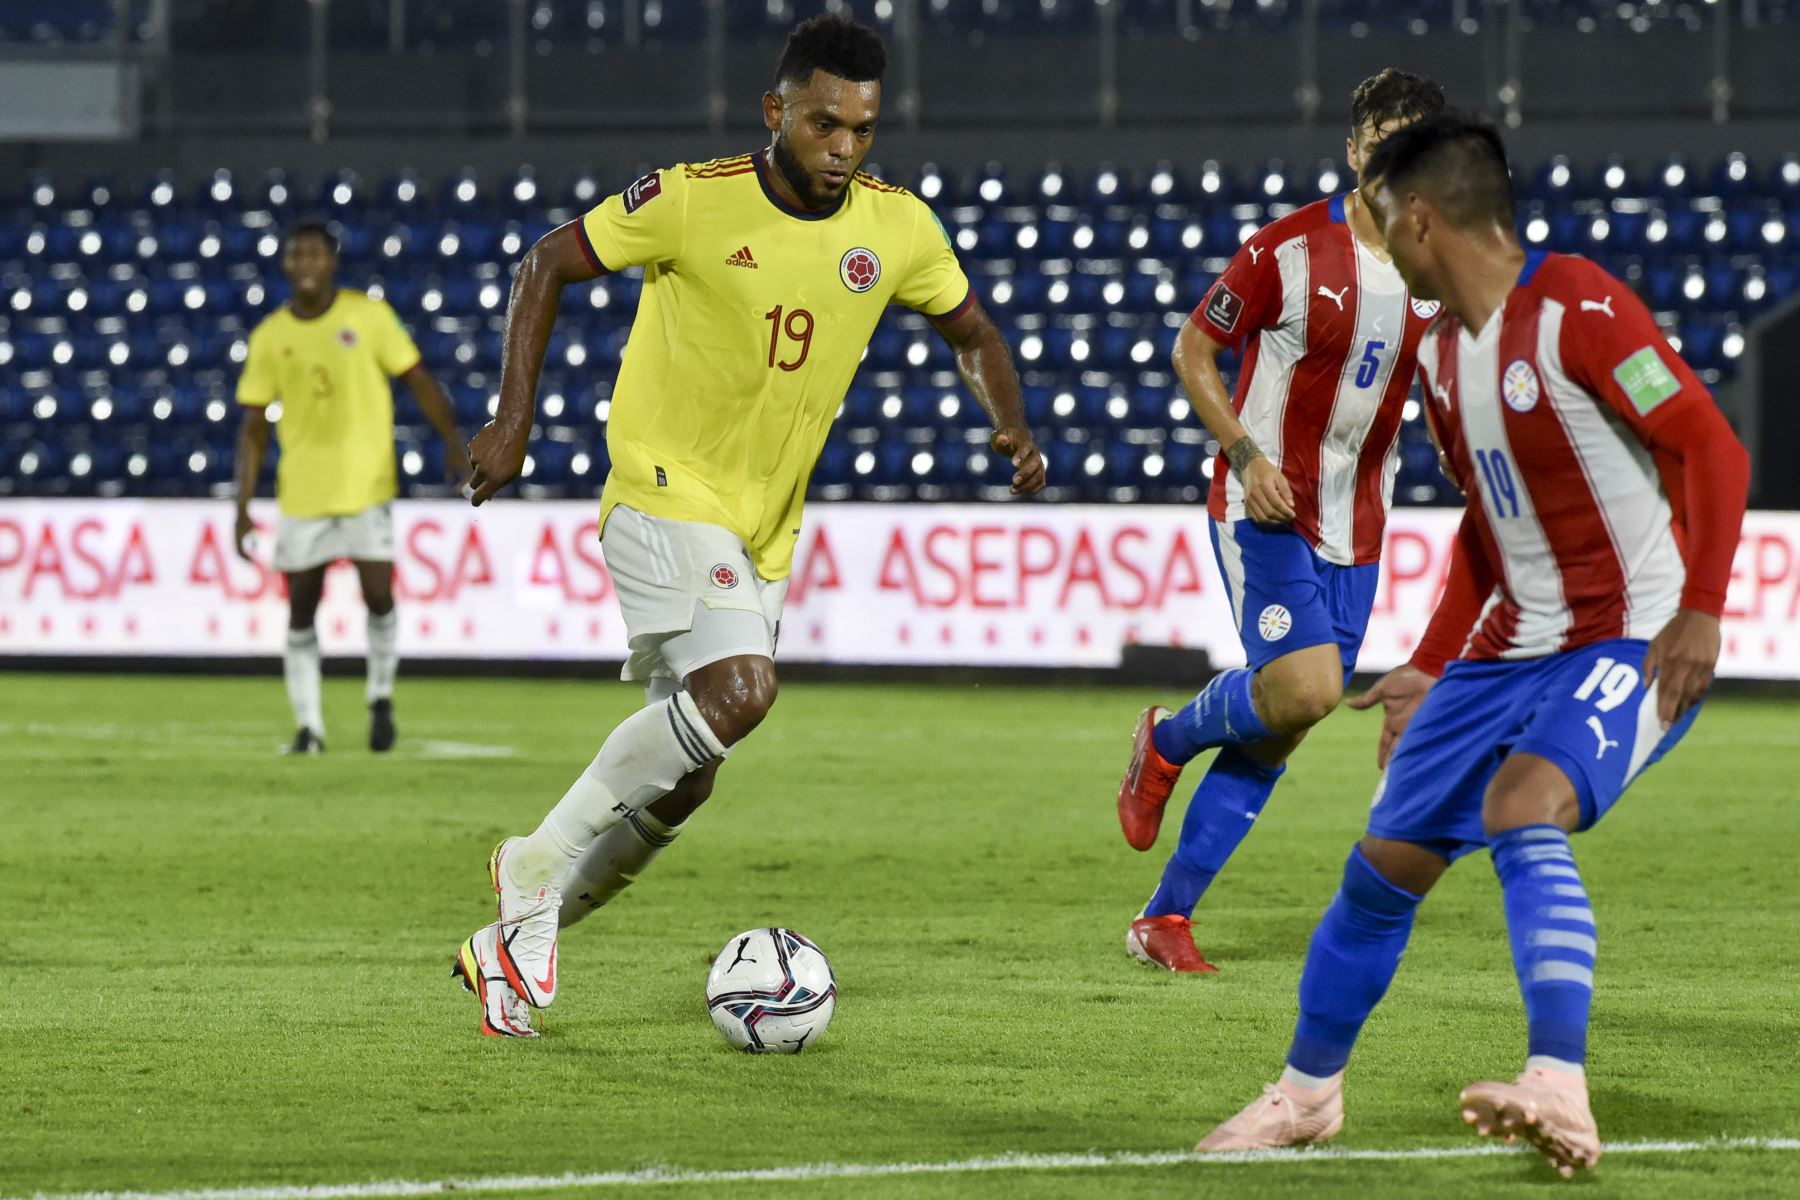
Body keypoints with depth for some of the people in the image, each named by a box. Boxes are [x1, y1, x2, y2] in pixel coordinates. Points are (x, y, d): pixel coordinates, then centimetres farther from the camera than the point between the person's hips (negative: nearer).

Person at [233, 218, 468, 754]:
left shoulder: (368, 315, -3)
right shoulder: (269, 337, 2)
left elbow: (418, 379, 1)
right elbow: (254, 426, 5)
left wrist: (453, 443, -8)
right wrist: (243, 506, 0)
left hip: (367, 484, -2)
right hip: (301, 490, 2)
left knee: (378, 595, -9)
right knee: (301, 611, 0)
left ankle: (381, 700, 15)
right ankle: (309, 726, 8)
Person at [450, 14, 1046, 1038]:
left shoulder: (898, 229, -1)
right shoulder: (693, 201, -13)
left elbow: (973, 333, 15)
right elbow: (549, 265, -1)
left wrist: (1013, 425, -5)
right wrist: (514, 421, -8)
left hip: (764, 531, 6)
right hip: (666, 487, -6)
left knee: (679, 784, 8)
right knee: (738, 689, -29)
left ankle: (510, 946, 25)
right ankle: (539, 867, -15)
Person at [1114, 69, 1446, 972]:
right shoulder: (1286, 250, -12)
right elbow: (1192, 352, -3)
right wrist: (1246, 455, -15)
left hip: (1355, 527, 5)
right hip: (1266, 511, -5)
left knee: (1275, 733, 3)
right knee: (1305, 689, -23)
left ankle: (1166, 918, 13)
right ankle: (1167, 741, 9)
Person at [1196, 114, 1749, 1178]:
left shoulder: (1577, 310, -17)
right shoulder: (1440, 350, 10)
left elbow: (1713, 448, -19)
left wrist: (1700, 611, -26)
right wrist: (1434, 669, 22)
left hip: (1633, 642, -8)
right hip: (1510, 644, 8)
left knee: (1523, 812, -32)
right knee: (1387, 860, 8)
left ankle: (1562, 1091, -39)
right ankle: (1311, 1088, 27)